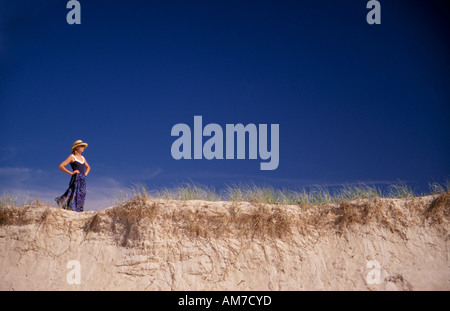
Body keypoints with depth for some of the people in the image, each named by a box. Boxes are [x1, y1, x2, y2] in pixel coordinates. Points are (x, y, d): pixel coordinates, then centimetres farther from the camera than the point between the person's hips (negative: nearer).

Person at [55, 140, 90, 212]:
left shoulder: (82, 158, 19)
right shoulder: (72, 157, 0)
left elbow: (88, 167, 37)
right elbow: (61, 166, -6)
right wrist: (71, 173, -10)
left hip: (83, 180, 7)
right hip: (76, 179, -7)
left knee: (81, 197, 0)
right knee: (74, 194, -16)